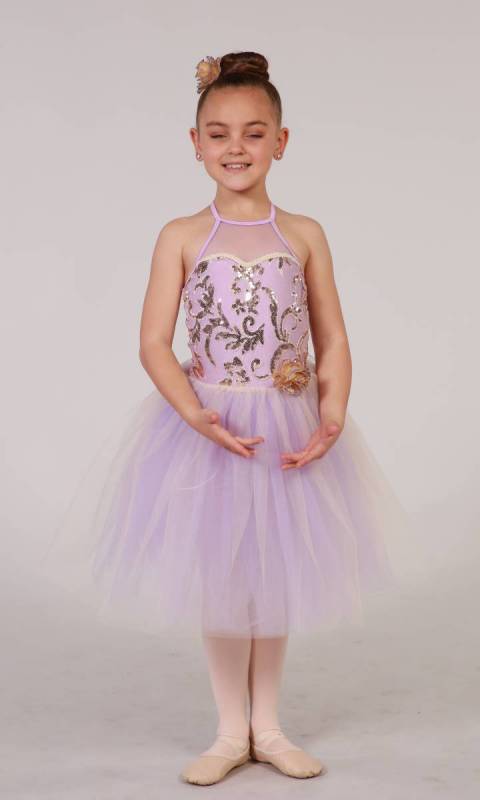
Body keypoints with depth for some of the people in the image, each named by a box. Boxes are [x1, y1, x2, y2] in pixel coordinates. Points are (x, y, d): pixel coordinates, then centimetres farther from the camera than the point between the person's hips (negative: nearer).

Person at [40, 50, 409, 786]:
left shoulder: (304, 235, 0)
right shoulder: (181, 237, -4)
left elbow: (333, 341, 2)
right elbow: (154, 343, -8)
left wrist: (332, 416, -14)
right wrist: (197, 415, -23)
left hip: (290, 428, 1)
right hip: (208, 427, -1)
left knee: (277, 574, 12)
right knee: (219, 579, 8)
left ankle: (266, 725, 30)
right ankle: (232, 731, 26)